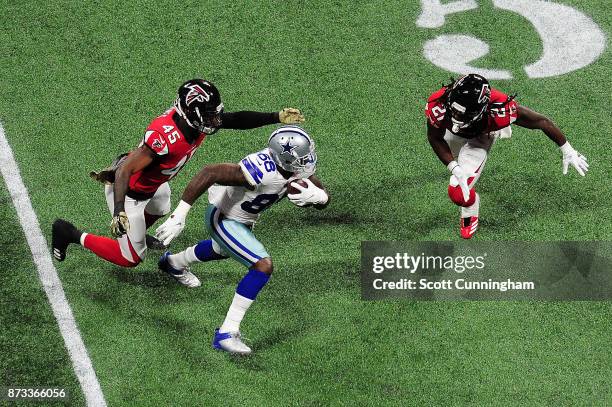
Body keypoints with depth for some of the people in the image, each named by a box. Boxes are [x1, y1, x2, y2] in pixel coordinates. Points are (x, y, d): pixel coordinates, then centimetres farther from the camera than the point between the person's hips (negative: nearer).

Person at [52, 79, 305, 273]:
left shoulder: (196, 119, -18)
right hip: (129, 193, -8)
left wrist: (277, 117, -11)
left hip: (153, 183, 8)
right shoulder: (165, 138, -41)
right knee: (132, 259, 6)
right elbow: (125, 171, -40)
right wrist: (118, 212, -49)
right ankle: (70, 234, 16)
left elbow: (236, 120, -5)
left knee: (160, 209, 38)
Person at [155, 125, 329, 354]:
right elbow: (209, 173, -39)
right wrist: (179, 214, -40)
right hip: (224, 219, -9)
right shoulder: (262, 172, -40)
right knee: (263, 266, -22)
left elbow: (324, 199, -7)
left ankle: (174, 262, 67)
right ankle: (226, 333, -15)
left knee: (226, 249, 38)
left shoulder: (298, 168, -17)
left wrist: (316, 196, -33)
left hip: (244, 219, 9)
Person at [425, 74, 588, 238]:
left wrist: (568, 152, -18)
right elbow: (435, 138, -21)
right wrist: (455, 169, -32)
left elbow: (542, 121, -30)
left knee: (458, 192, -13)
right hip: (452, 132, 2)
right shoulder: (439, 105, -45)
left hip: (480, 137, -2)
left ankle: (470, 212, 22)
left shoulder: (498, 109, -47)